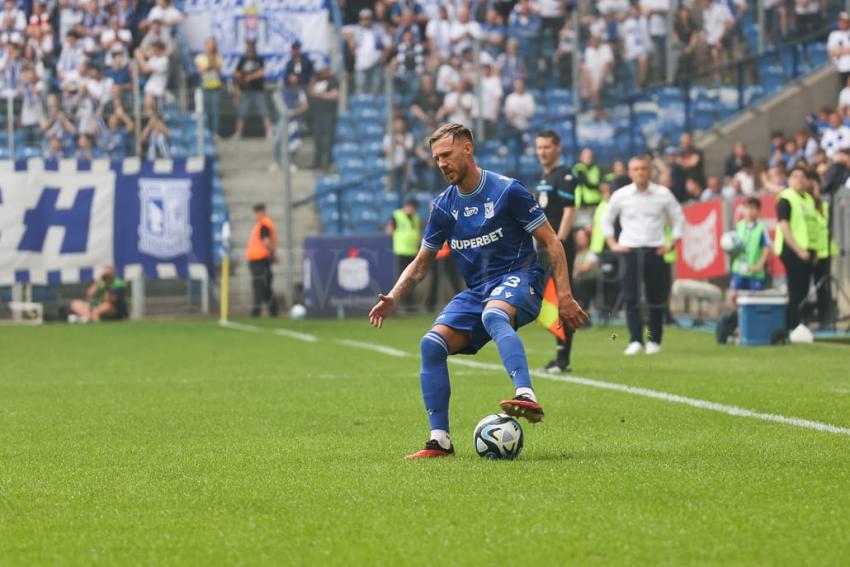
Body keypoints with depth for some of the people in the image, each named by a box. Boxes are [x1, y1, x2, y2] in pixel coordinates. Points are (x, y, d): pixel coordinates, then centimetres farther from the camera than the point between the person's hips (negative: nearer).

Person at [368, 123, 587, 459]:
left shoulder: (507, 191, -8)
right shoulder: (444, 206, 8)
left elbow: (551, 243, -5)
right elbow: (421, 263, 16)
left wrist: (564, 296, -13)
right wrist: (393, 298, -2)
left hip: (518, 280, -6)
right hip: (476, 290, 6)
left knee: (493, 315, -40)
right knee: (432, 343, -15)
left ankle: (528, 397, -57)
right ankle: (440, 440, -11)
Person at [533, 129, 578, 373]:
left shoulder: (564, 175, -9)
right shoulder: (545, 177, 19)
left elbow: (569, 211, -16)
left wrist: (558, 243, -22)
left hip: (559, 246, -10)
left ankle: (563, 358, -8)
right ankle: (560, 358, 17)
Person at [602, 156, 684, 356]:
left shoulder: (663, 194, 2)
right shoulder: (621, 196, 3)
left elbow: (678, 218, 12)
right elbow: (606, 220, 16)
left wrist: (672, 244, 4)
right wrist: (612, 244, 7)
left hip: (655, 251, 0)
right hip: (629, 251, 0)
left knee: (656, 299, 2)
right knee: (631, 299, -9)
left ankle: (654, 341, 13)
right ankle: (635, 341, -11)